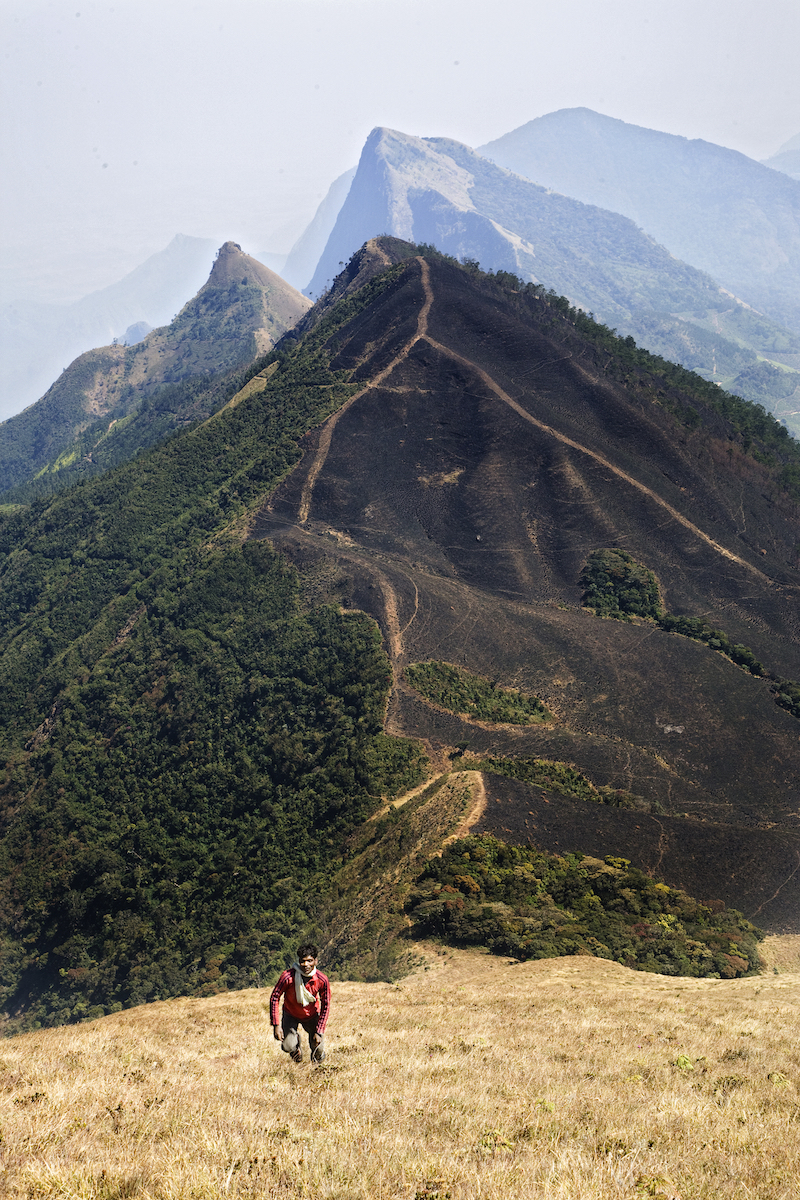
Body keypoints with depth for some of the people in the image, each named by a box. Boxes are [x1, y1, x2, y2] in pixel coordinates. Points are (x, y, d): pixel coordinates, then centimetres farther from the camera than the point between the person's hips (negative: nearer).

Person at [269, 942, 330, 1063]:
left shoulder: (322, 980, -25)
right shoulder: (288, 977, -31)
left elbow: (326, 1006, -13)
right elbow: (274, 998, -18)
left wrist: (319, 1031, -15)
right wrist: (276, 1025, -21)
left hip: (312, 1016, 1)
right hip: (291, 1015, -1)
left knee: (318, 1048, -5)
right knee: (288, 1047, -16)